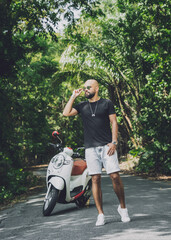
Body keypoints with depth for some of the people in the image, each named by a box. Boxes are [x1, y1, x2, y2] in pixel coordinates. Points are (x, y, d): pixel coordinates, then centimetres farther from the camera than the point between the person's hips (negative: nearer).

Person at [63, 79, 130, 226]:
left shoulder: (107, 103, 8)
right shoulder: (82, 106, 15)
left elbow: (114, 123, 4)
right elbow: (66, 113, 3)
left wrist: (114, 142, -6)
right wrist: (73, 97, 6)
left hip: (107, 146, -2)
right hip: (91, 148, 2)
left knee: (115, 176, -8)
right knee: (95, 179, -2)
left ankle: (122, 207, 11)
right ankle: (100, 214, 3)